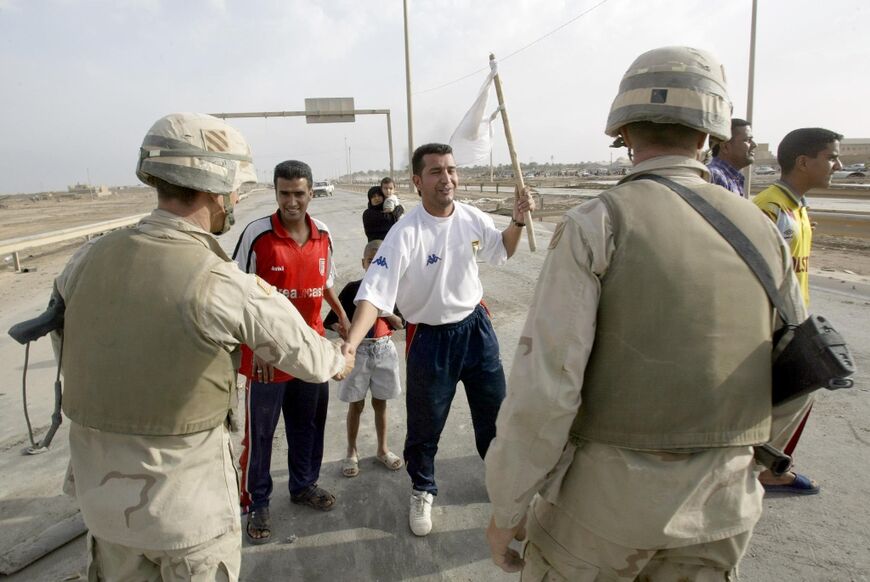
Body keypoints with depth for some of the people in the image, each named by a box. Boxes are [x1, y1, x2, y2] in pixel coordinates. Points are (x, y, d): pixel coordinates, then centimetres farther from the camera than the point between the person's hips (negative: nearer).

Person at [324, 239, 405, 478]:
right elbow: (332, 321, -6)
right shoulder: (353, 289, -7)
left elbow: (401, 324, 1)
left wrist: (385, 311, -16)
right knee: (356, 405, 9)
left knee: (380, 403, 15)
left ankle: (383, 449, 32)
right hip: (358, 350, -2)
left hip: (384, 350, 2)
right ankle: (352, 452, 26)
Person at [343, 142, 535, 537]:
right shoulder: (406, 234, -23)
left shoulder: (473, 218, -6)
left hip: (476, 327, 5)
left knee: (494, 411, 21)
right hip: (430, 339, -4)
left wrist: (517, 222, -6)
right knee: (424, 427, 11)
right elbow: (374, 293, -29)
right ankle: (422, 491, 40)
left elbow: (502, 250, 14)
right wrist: (349, 346, -41)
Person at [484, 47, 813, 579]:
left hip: (603, 494, -4)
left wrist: (507, 508, -9)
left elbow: (544, 386, -21)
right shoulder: (762, 232, 0)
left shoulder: (594, 225, -16)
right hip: (718, 508, 5)